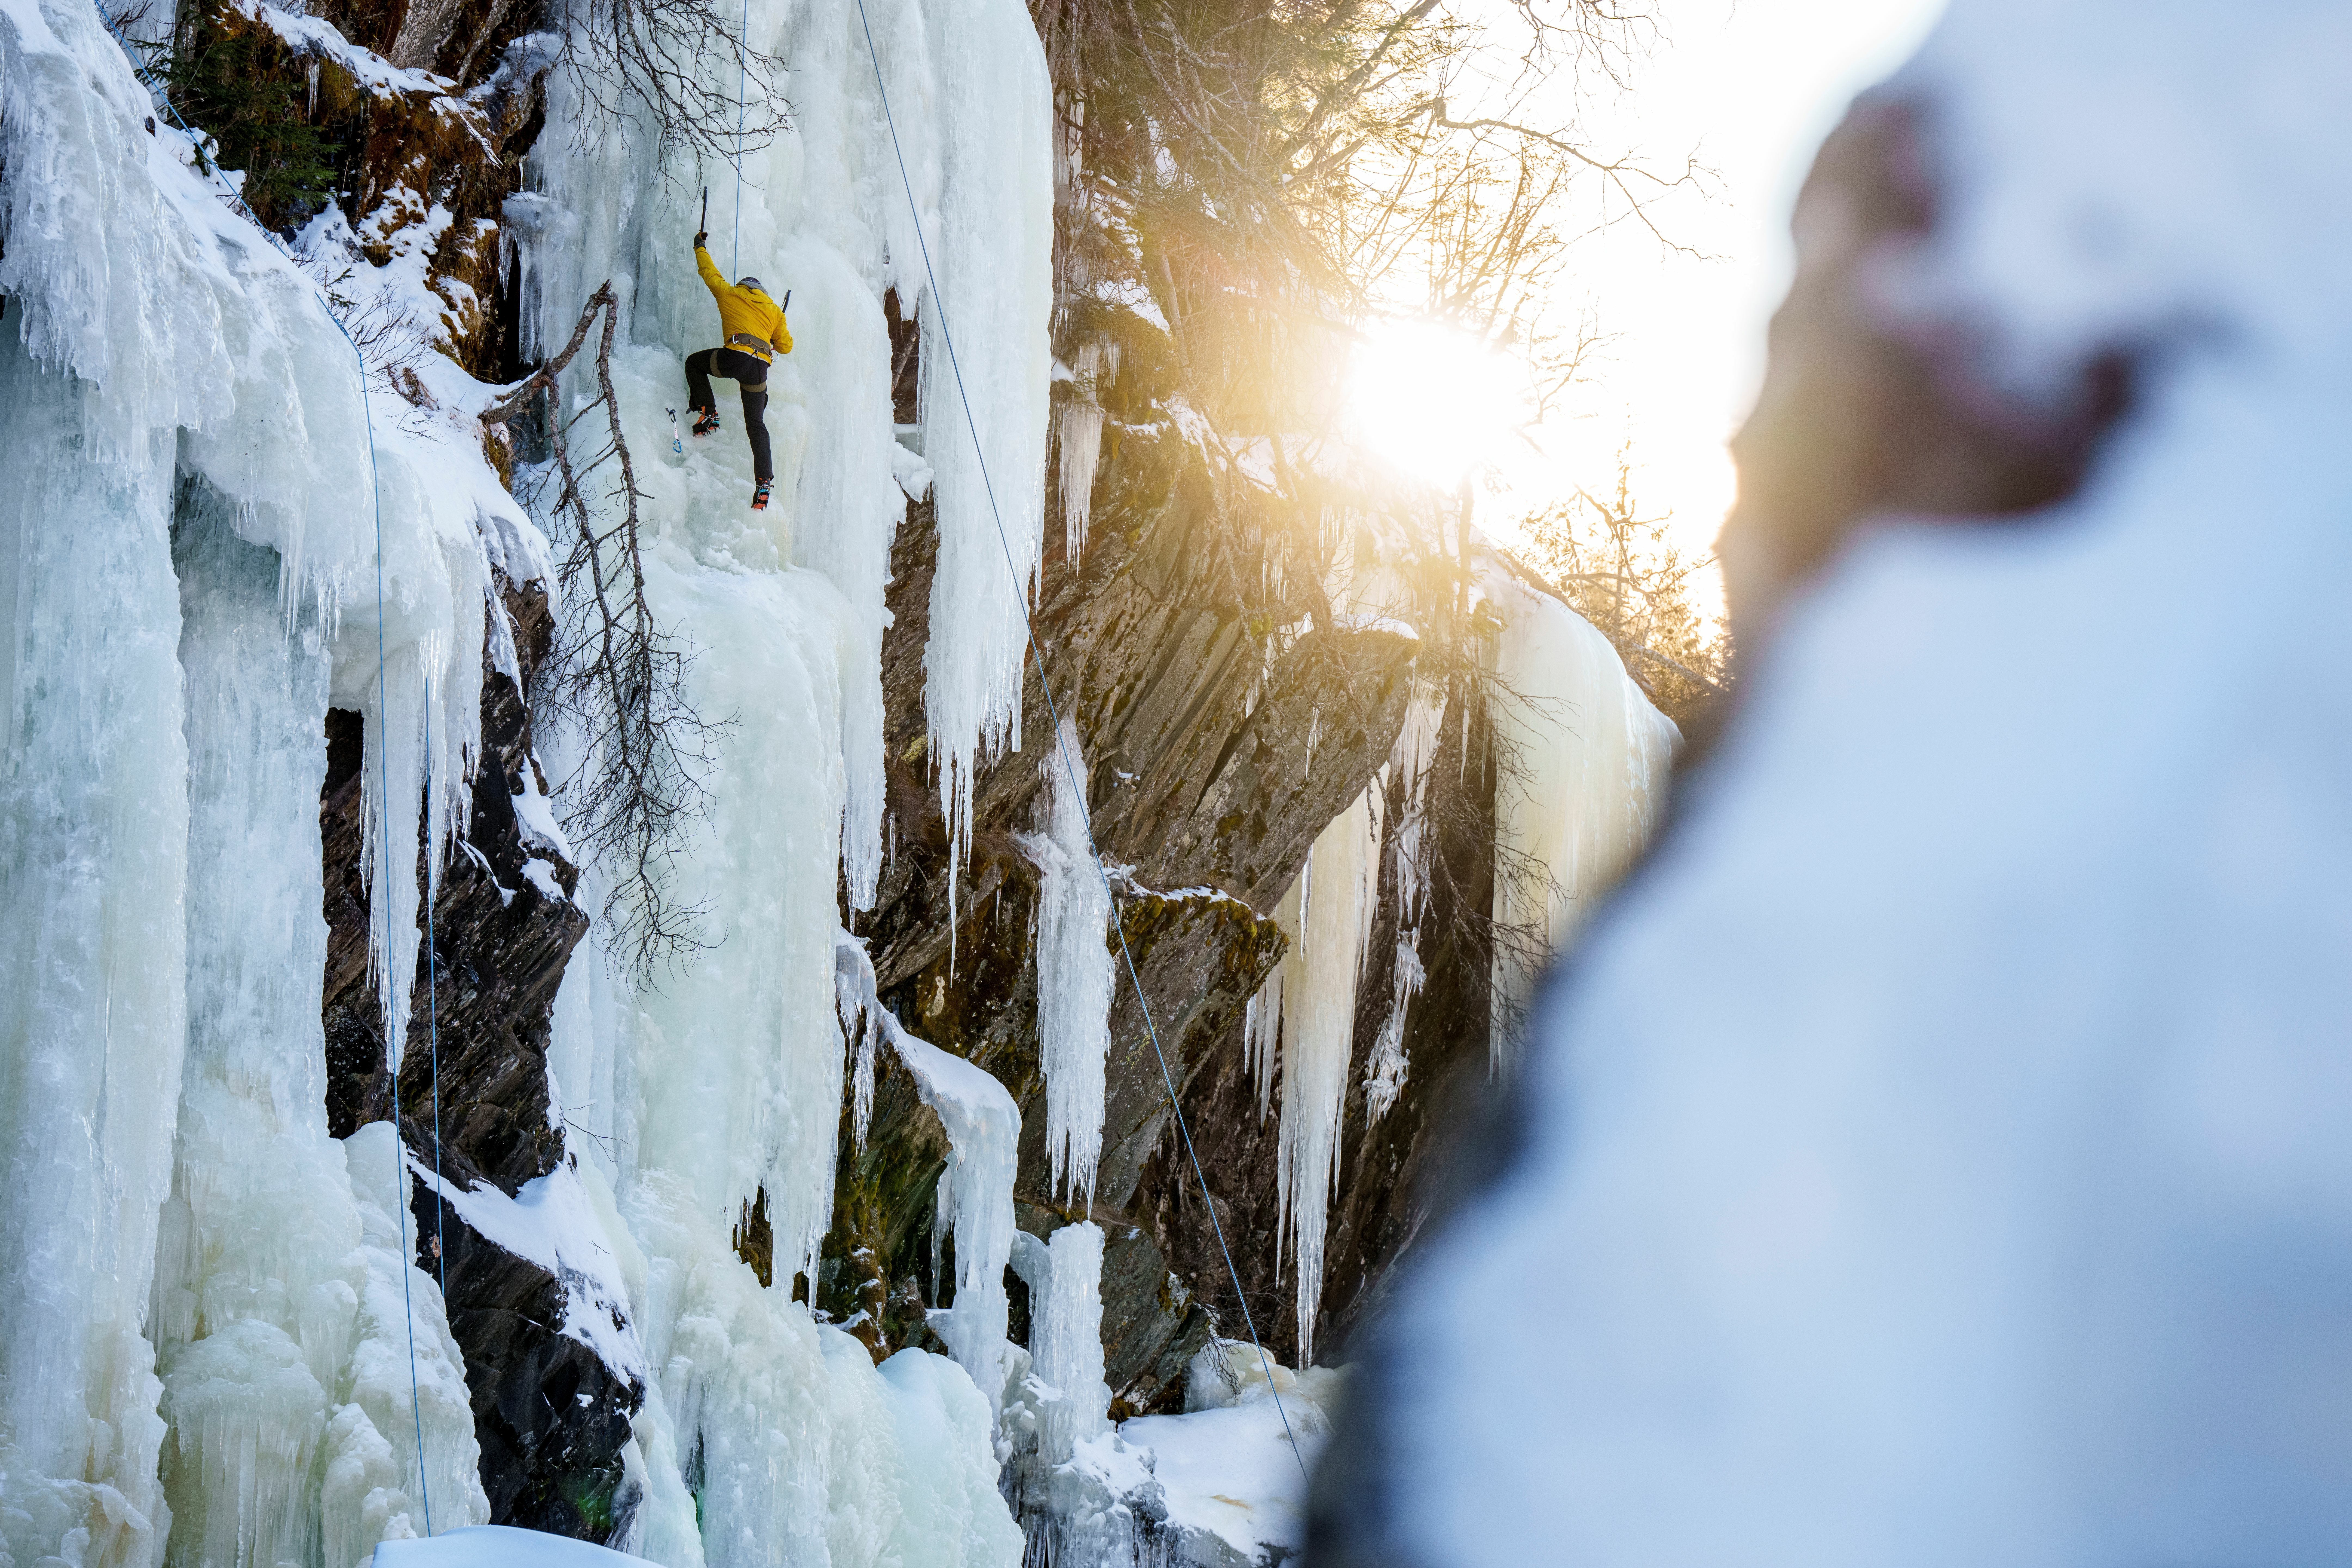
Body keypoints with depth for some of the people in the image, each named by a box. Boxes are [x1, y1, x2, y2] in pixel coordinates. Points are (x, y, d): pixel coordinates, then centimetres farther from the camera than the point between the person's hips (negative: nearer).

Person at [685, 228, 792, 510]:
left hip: (735, 358, -3)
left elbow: (709, 272, 32)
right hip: (761, 368, 3)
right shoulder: (774, 311, 23)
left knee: (694, 363, 27)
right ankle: (764, 482, 0)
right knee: (756, 426, 13)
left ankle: (707, 413, 11)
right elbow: (785, 346, 25)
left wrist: (700, 247, 50)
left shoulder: (730, 295, 18)